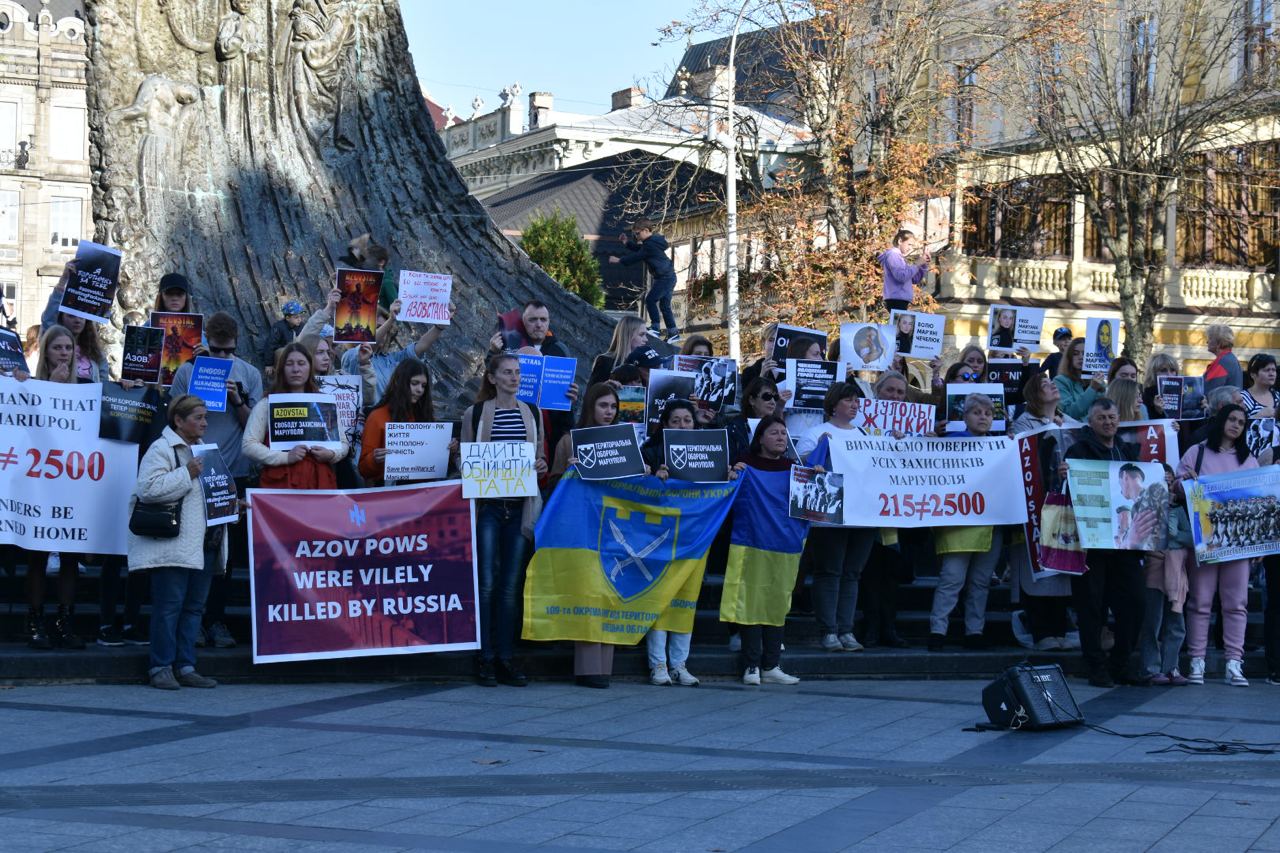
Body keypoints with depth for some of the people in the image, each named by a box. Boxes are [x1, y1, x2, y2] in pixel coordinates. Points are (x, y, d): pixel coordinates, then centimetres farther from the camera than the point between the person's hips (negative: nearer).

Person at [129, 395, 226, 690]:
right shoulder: (161, 449, -5)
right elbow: (148, 488, -19)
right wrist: (187, 474, -18)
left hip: (204, 544, 8)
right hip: (174, 545, -8)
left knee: (194, 606, 9)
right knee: (169, 605, -5)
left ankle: (185, 667, 14)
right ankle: (161, 668, 1)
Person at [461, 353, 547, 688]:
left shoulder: (532, 413, 12)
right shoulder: (475, 413, 4)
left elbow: (540, 456, 18)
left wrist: (541, 466, -3)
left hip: (520, 506, 3)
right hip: (487, 506, -2)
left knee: (510, 585, 3)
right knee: (486, 583, -5)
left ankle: (506, 658, 7)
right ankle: (485, 658, 0)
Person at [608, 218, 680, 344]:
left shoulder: (650, 244, -17)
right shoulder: (652, 241, 14)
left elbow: (637, 257, -15)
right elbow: (638, 249, 24)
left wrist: (619, 260, -7)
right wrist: (627, 243, 11)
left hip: (664, 277, -11)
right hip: (668, 277, 11)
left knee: (650, 300, -12)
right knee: (664, 305, 12)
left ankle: (656, 328, -12)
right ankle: (673, 333, 13)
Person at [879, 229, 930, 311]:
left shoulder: (900, 258, 24)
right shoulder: (892, 255, -5)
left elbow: (915, 280, 20)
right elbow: (902, 276, -21)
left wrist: (924, 264, 7)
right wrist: (919, 264, -17)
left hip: (900, 300, 10)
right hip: (896, 299, -10)